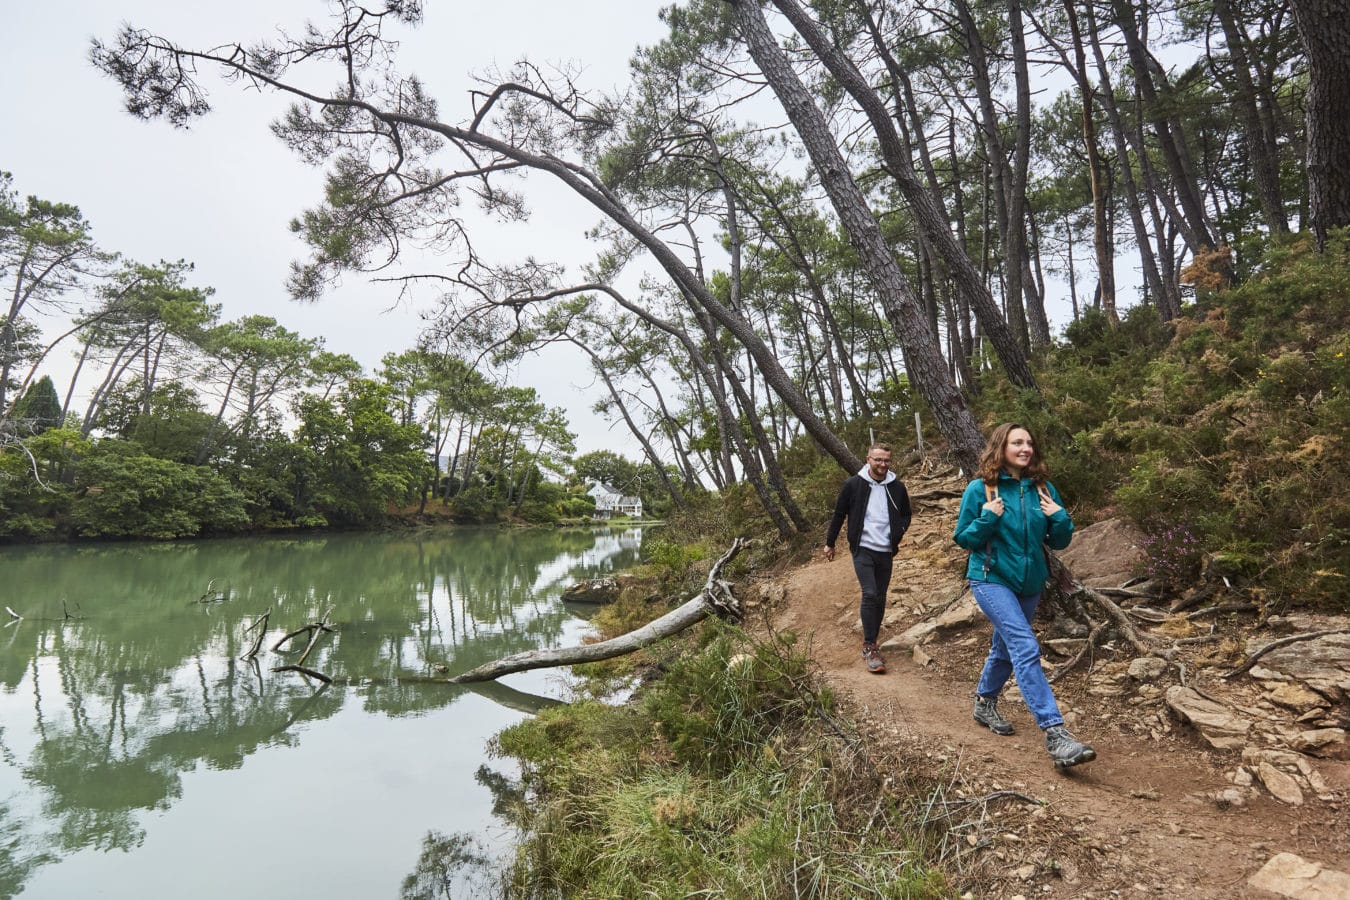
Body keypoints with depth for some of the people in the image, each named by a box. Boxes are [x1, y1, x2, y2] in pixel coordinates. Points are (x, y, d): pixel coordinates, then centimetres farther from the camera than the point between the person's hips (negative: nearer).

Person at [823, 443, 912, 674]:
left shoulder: (897, 487, 3)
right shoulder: (853, 484, -5)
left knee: (880, 599, 10)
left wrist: (898, 532, -4)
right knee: (869, 594, -16)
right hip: (862, 550, -4)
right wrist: (830, 543, 8)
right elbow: (839, 514, 3)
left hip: (886, 552, 4)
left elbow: (906, 515, 16)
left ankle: (870, 644, 25)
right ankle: (870, 647, -7)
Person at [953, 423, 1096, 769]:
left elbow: (1059, 542, 7)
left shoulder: (1043, 489, 2)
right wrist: (988, 518, -20)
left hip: (1030, 584, 6)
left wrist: (1060, 518, -12)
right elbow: (963, 538, -5)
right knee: (1026, 649, -19)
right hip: (991, 581, -5)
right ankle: (1055, 734, -19)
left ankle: (984, 704, 41)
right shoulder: (980, 489, -9)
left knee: (1005, 648, 19)